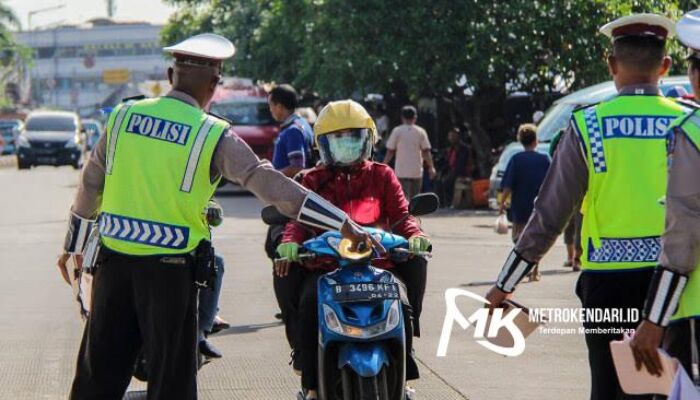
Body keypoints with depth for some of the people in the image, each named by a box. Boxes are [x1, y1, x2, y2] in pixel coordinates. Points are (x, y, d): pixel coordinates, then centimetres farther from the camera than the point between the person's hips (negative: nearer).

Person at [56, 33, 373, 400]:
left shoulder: (123, 116, 5)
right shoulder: (213, 135, -8)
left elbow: (90, 185, 13)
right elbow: (268, 184, -14)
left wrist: (74, 245, 26)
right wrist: (344, 224, -14)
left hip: (113, 259, 4)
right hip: (170, 266, -4)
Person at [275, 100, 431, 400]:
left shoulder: (381, 176, 17)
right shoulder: (314, 181, 16)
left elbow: (400, 214, 6)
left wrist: (414, 234, -17)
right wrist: (291, 241, -20)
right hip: (326, 264, 0)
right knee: (309, 306, -30)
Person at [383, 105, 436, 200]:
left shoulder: (397, 131, -2)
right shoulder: (421, 132, 2)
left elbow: (390, 151, -1)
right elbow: (426, 151, 0)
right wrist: (431, 167, 6)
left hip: (402, 171, -2)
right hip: (417, 171, 2)